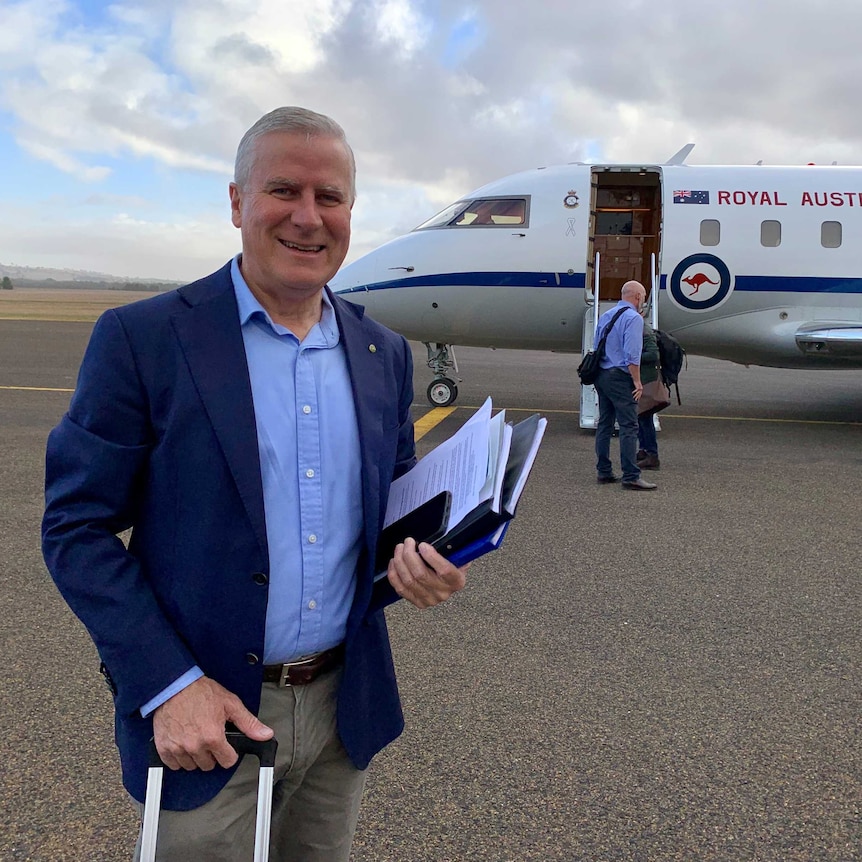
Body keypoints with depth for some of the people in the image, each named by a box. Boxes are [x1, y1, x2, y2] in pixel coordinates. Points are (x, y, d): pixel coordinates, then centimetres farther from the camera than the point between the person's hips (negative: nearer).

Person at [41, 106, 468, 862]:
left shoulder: (385, 353, 4)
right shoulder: (141, 339, -10)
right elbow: (76, 527, -9)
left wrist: (420, 560, -10)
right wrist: (170, 685, -17)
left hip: (345, 708, 5)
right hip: (201, 715, -4)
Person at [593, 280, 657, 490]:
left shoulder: (606, 315, 16)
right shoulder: (634, 318, -10)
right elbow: (632, 354, -18)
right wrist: (637, 381, -14)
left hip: (601, 375, 9)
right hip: (620, 377, -9)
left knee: (604, 424, 13)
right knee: (629, 426, -7)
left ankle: (604, 472, 17)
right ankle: (631, 476, -9)